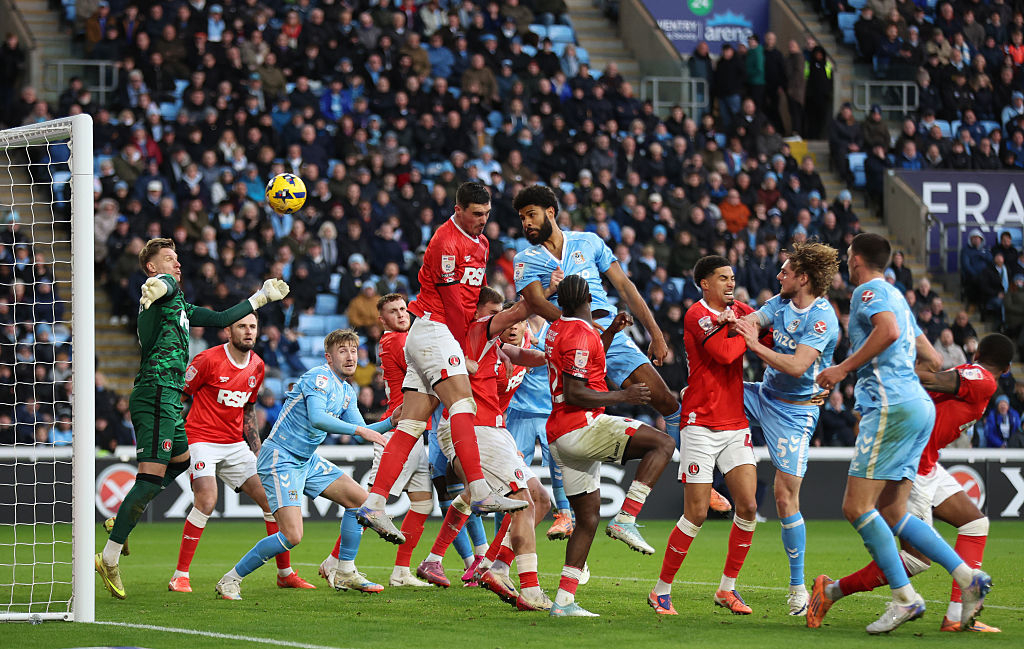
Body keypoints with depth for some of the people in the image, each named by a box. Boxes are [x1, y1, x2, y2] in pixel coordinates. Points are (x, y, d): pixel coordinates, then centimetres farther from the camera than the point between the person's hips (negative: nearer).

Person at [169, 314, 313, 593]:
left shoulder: (257, 366, 7)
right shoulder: (209, 360, -13)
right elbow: (178, 394, -5)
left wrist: (257, 449, 17)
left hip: (235, 444, 6)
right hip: (202, 441, -6)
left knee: (271, 498, 1)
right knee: (207, 501, -25)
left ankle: (285, 573, 14)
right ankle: (180, 575, -15)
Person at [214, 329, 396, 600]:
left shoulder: (347, 392, 12)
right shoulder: (320, 377, -17)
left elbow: (363, 432, 15)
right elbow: (317, 418, -32)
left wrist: (391, 422, 0)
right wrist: (359, 430, -34)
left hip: (307, 461, 10)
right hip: (280, 458, -10)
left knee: (360, 499, 6)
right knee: (292, 536, -19)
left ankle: (340, 571, 18)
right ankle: (230, 580, -7)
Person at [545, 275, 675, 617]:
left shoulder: (558, 329, 16)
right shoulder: (580, 334, -13)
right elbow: (574, 394, -19)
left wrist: (611, 332, 26)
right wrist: (623, 396, -13)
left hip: (560, 436, 10)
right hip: (581, 427, -10)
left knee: (588, 517, 12)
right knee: (663, 444, -12)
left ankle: (564, 601, 8)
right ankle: (625, 520, -18)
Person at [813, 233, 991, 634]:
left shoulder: (869, 290, -2)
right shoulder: (895, 296, 25)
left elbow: (889, 330, -23)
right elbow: (932, 358, 29)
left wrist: (844, 368, -18)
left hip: (892, 406, -9)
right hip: (918, 404, 9)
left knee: (856, 507, -9)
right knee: (891, 514, 7)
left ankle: (904, 598, -13)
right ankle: (967, 577, -2)